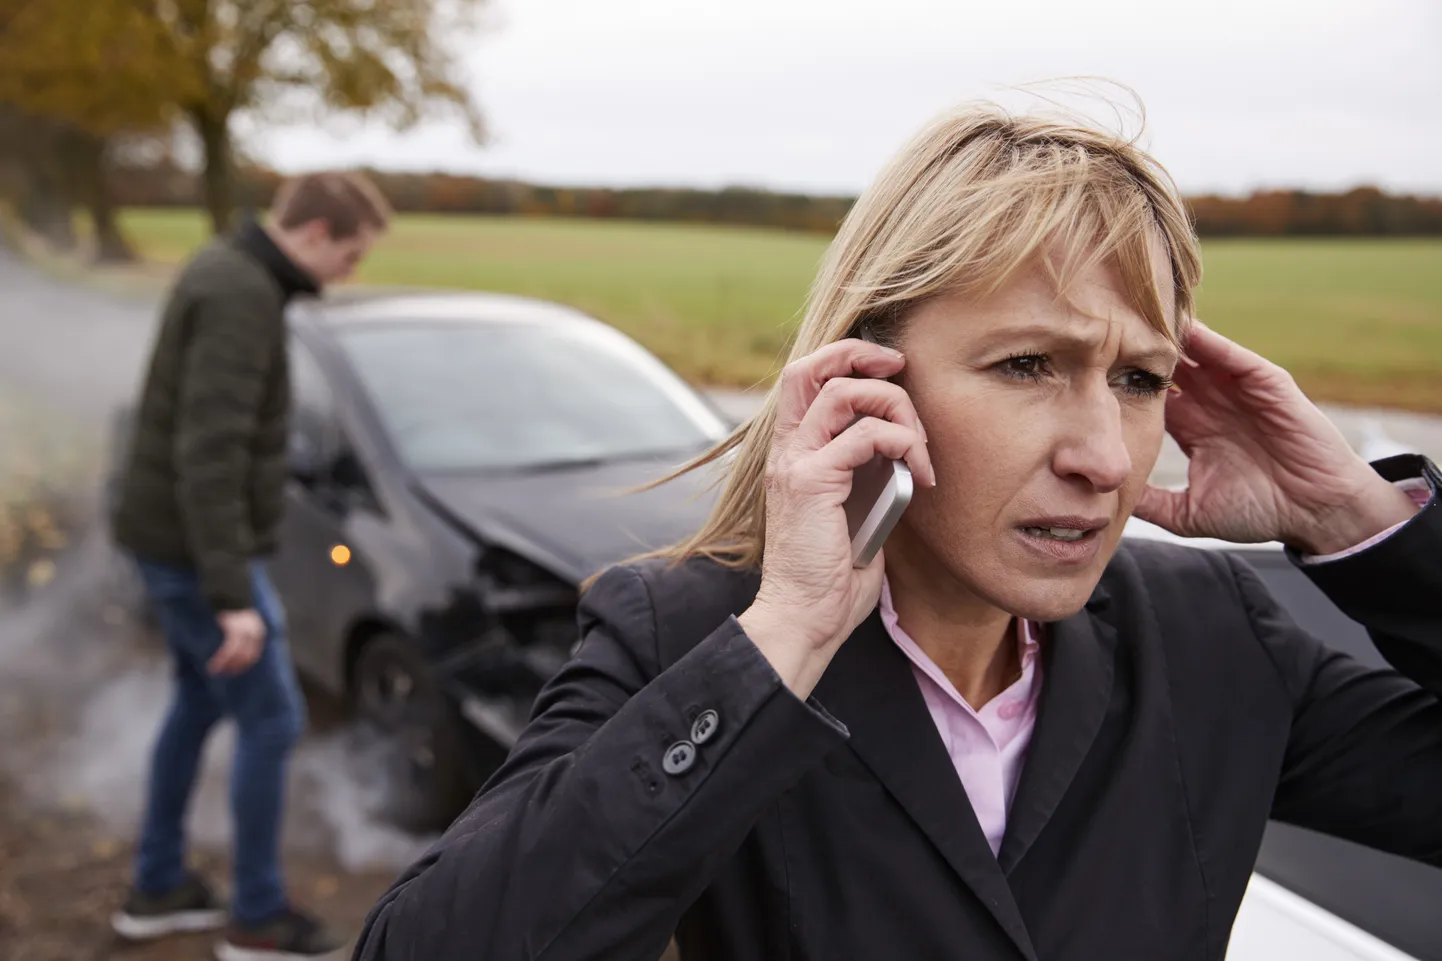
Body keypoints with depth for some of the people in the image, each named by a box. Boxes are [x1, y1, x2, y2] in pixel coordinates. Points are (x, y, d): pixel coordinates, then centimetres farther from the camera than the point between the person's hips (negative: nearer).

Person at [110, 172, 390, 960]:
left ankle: (157, 888, 33)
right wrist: (232, 596, -30)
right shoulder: (242, 297, -22)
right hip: (194, 546, -10)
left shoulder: (226, 272, 9)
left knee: (200, 701, 21)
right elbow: (208, 454, -29)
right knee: (272, 718, 0)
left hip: (167, 536, 10)